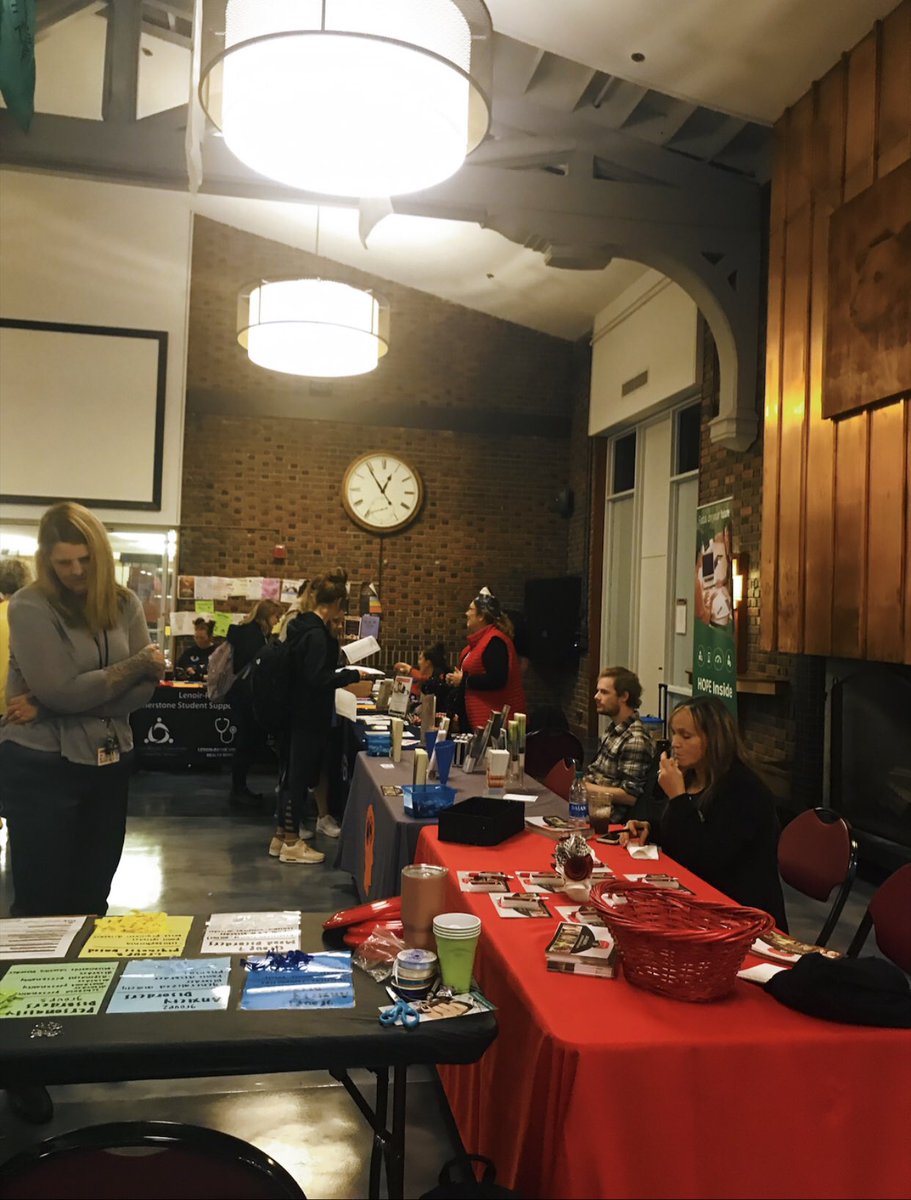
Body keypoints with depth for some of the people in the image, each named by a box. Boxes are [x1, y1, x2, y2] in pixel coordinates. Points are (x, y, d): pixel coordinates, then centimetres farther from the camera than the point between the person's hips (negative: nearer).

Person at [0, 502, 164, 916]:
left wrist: (49, 709, -14)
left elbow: (145, 689, -5)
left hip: (110, 762, 4)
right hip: (42, 765, -4)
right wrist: (141, 662, -9)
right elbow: (61, 691, -18)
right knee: (41, 901, 5)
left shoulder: (125, 604, 3)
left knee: (92, 899, 13)